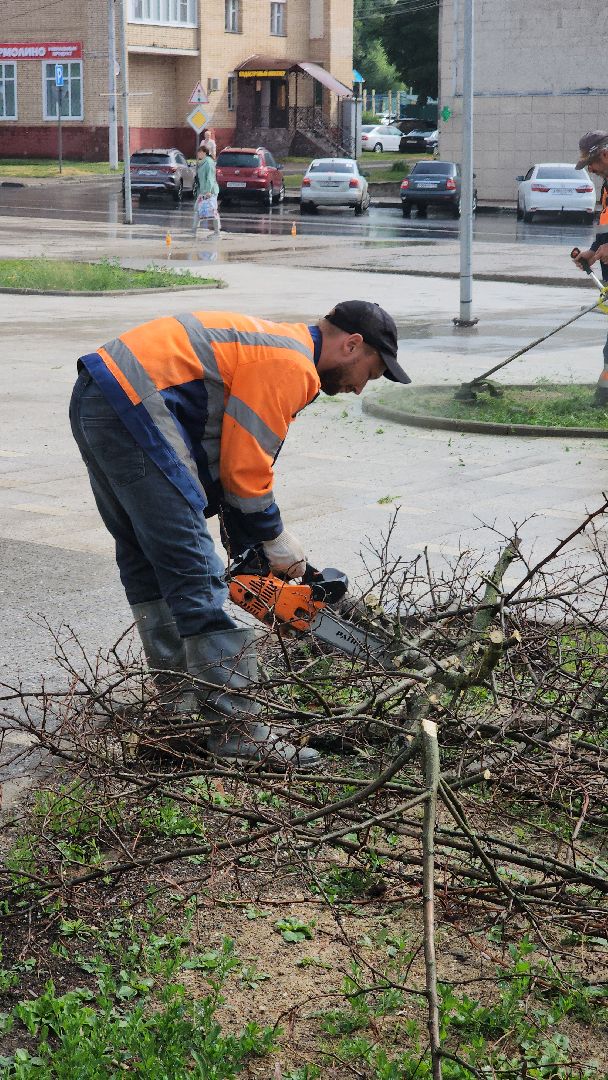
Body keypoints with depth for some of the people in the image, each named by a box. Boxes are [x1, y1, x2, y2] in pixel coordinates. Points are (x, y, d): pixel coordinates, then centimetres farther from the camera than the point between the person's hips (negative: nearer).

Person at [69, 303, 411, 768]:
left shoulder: (270, 346, 24)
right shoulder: (291, 365, -6)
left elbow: (234, 458, 24)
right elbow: (245, 467, -9)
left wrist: (248, 550, 22)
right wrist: (276, 539, 5)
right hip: (134, 404, -11)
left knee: (144, 554, 20)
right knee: (194, 569, -10)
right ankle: (238, 725, -8)